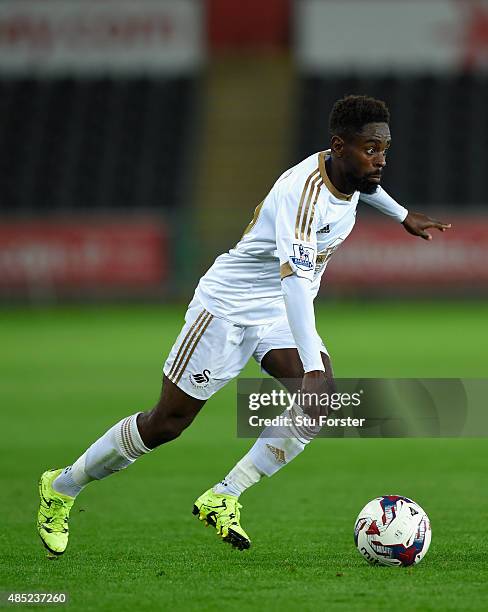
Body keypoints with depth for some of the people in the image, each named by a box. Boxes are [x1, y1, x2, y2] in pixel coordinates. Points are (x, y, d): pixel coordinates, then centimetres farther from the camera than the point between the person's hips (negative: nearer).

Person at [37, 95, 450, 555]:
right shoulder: (304, 192, -32)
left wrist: (401, 215, 38)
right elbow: (295, 279, -43)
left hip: (280, 311, 8)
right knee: (167, 422, -1)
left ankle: (223, 499, -12)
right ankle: (62, 488, 21)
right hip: (228, 304, -8)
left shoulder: (351, 171, -5)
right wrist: (312, 366, -52)